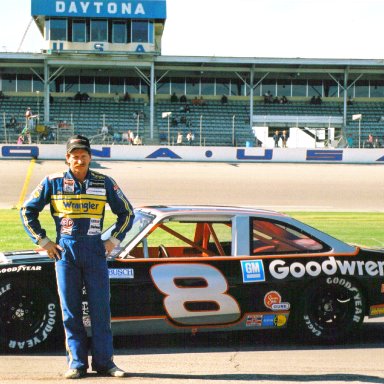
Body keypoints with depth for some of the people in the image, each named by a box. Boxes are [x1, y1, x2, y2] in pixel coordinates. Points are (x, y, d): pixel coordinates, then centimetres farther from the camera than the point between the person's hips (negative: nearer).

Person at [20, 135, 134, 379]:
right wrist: (43, 241, 3)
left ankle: (104, 361, 7)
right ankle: (76, 363, 8)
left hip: (95, 249, 0)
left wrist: (114, 241, 5)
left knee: (100, 308, 0)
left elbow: (126, 212, 14)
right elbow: (28, 210, 8)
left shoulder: (105, 183, 5)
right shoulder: (53, 182, 2)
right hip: (65, 251, 0)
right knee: (70, 310, 2)